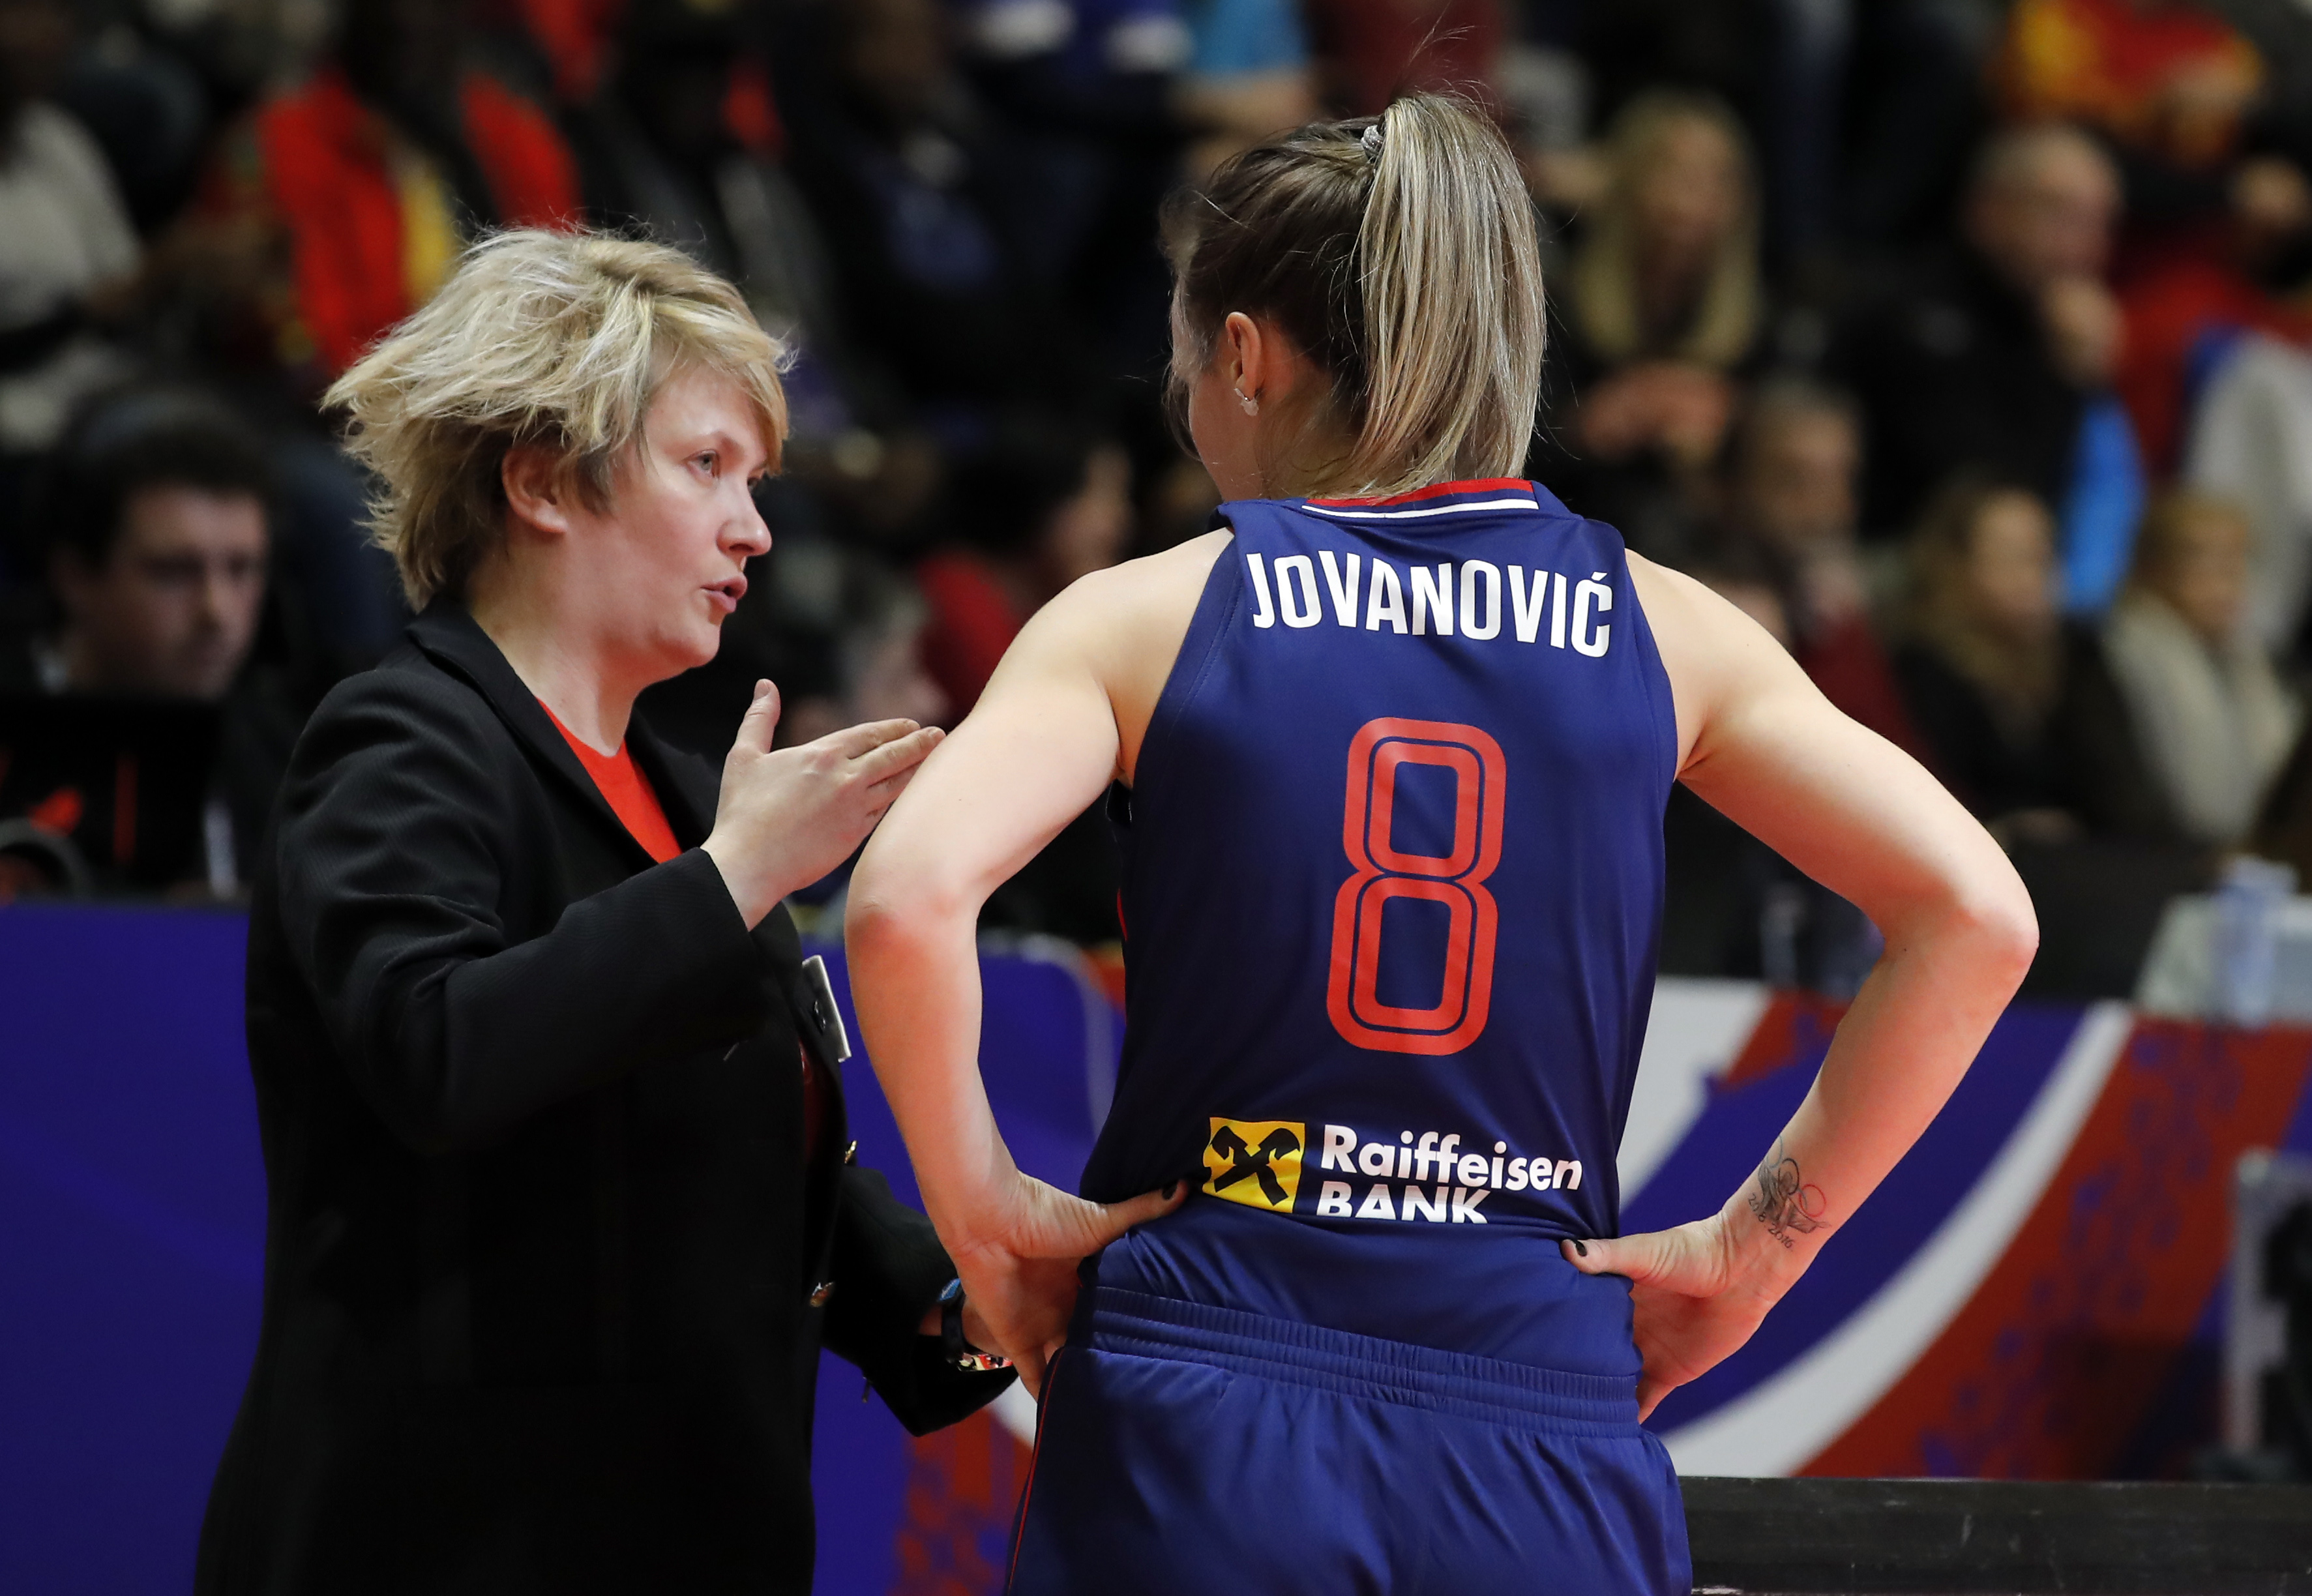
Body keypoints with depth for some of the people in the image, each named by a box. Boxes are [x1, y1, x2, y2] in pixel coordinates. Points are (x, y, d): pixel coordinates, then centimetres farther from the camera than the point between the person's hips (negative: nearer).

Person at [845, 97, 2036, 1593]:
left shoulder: (1151, 617, 0)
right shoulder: (1656, 626, 6)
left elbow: (905, 898, -16)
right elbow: (1977, 916, -1)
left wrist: (986, 1212, -3)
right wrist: (1754, 1247, 5)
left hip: (1199, 1429, -2)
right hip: (1543, 1455, 2)